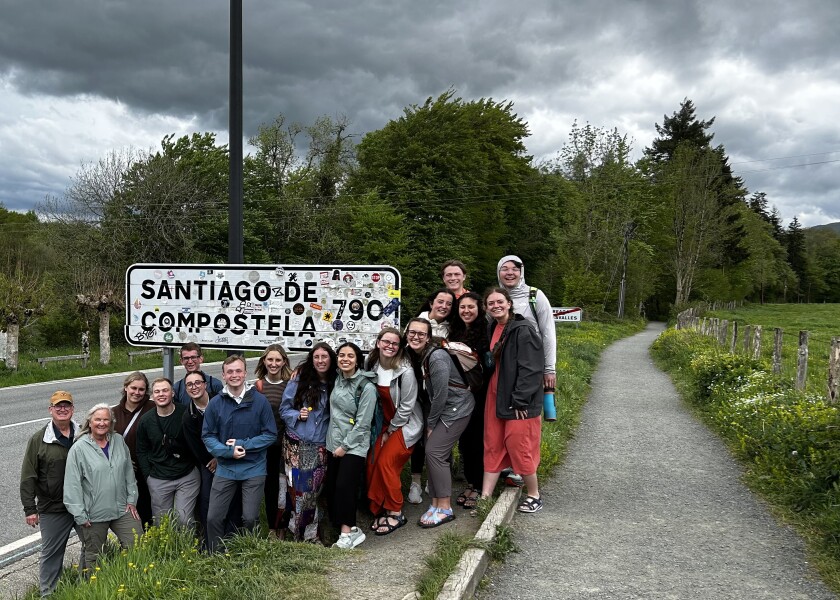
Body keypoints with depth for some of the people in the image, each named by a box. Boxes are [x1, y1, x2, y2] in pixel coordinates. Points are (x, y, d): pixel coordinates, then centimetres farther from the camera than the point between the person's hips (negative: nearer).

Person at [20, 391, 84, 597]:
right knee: (51, 553, 9)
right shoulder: (39, 440, -4)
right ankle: (48, 594, 24)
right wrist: (30, 509, -7)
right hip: (52, 509, -2)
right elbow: (28, 477, -4)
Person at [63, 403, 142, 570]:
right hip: (94, 515, -4)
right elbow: (72, 485, -10)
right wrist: (80, 515, -11)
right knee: (94, 556, 10)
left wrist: (131, 499, 8)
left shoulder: (118, 441, 4)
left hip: (122, 509, 4)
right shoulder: (79, 448, -10)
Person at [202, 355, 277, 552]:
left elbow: (271, 434, -4)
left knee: (250, 519, 4)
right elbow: (207, 436, 1)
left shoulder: (260, 401, -6)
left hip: (253, 468, -1)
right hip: (225, 468, 1)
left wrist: (243, 445, -13)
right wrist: (228, 451, -14)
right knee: (214, 518, 1)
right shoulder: (215, 403, -2)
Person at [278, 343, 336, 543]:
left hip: (320, 446, 2)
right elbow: (284, 409, 3)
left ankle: (312, 534, 20)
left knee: (314, 489, 6)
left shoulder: (334, 385, 3)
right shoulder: (299, 380, -2)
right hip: (296, 444, -2)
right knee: (298, 487, -3)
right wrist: (297, 415, -15)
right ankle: (298, 533, 12)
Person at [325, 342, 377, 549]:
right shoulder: (337, 380, 9)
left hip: (354, 446, -7)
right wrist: (330, 442, 10)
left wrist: (345, 446, -14)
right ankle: (350, 530, 15)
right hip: (334, 444, 7)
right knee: (331, 489, 5)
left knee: (344, 487, -13)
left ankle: (347, 532, -3)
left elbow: (362, 423, -14)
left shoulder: (366, 387, -12)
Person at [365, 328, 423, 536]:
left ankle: (395, 513, 2)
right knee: (373, 462, -4)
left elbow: (406, 407, -17)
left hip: (406, 425, -6)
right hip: (386, 423, 6)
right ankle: (378, 509, 11)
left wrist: (391, 430, -9)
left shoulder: (405, 372, -22)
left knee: (385, 463, -13)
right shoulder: (373, 366, -5)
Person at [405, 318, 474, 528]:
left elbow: (441, 395, -21)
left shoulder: (437, 357, -22)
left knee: (435, 452, -13)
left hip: (457, 408, -8)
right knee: (432, 452, 3)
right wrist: (430, 423, 4)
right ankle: (436, 504, 11)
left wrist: (430, 424, -11)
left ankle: (445, 508, -5)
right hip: (441, 408, 8)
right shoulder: (416, 356, 4)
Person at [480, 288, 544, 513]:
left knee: (519, 447, -1)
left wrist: (519, 401, -19)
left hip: (518, 401, -8)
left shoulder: (523, 331, -15)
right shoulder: (493, 329, 10)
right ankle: (484, 498, 14)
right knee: (492, 448, 9)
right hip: (495, 397, 8)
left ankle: (534, 496, 18)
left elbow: (531, 369, -18)